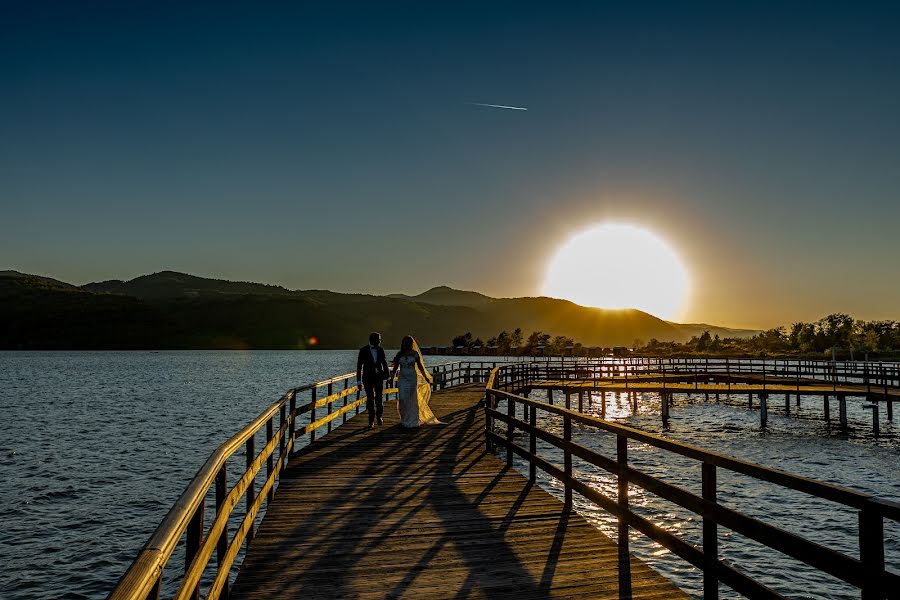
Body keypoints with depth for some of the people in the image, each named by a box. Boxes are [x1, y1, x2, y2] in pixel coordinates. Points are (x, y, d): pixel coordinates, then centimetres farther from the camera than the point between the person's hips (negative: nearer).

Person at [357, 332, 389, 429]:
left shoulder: (380, 350, 2)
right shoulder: (363, 350, -6)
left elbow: (384, 363, 11)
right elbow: (359, 366, -4)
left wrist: (386, 375, 8)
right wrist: (359, 381, -6)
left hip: (379, 377, 2)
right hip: (368, 379, -2)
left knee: (379, 398, 5)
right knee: (370, 399, 3)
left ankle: (379, 416, 28)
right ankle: (371, 420, 14)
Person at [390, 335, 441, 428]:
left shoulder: (415, 354, 0)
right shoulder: (399, 354, 5)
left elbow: (420, 366, 6)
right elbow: (395, 367, 9)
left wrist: (426, 377, 6)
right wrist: (392, 377, 1)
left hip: (412, 378, -2)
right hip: (402, 379, 2)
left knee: (412, 399, 1)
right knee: (402, 399, -4)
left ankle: (412, 421, 12)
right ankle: (404, 420, 11)